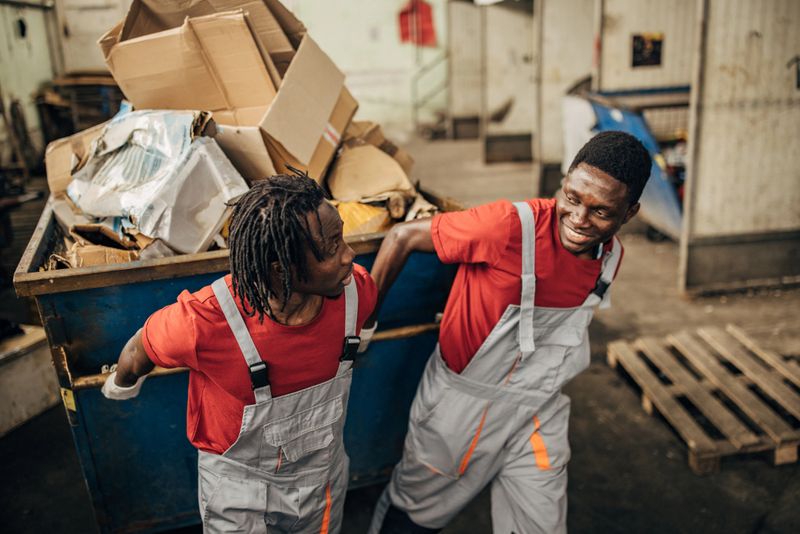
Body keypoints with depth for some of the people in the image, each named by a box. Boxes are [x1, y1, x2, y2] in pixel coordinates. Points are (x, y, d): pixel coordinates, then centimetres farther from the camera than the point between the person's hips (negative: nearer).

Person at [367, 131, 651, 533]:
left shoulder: (611, 258, -8)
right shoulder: (511, 226, -29)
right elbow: (404, 237, -19)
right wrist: (362, 321, -16)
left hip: (536, 410, 4)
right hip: (460, 399, -4)